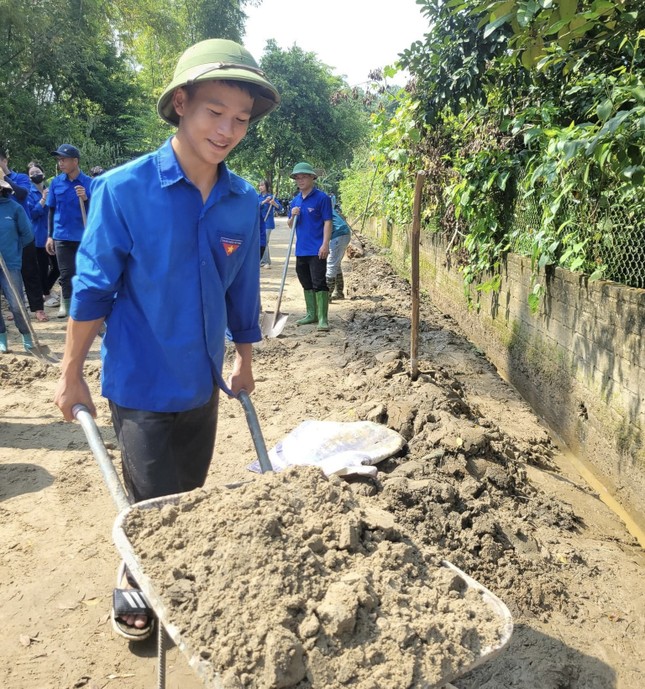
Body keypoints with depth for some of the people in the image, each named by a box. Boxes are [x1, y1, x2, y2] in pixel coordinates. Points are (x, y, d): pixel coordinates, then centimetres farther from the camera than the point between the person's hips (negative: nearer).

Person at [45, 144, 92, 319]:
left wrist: (85, 199, -24)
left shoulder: (89, 183, -6)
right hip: (62, 236, 2)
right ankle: (66, 303, 23)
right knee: (66, 273, 6)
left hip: (84, 236, -2)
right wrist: (50, 236, 6)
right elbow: (52, 210, 8)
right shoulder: (56, 182, 2)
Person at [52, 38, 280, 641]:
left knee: (189, 498, 20)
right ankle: (133, 587, 37)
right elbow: (93, 289, -10)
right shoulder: (122, 189, -16)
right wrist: (71, 376, -4)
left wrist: (244, 363, 15)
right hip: (141, 383, -4)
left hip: (202, 383, 4)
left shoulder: (244, 202, -4)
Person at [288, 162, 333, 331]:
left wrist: (325, 244, -18)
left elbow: (327, 222, -10)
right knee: (307, 283, 15)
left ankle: (322, 318, -5)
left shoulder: (322, 198, -6)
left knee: (319, 283, -8)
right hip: (301, 249, 7)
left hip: (317, 250, -7)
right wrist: (292, 216, -5)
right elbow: (290, 225, 17)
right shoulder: (296, 200, 13)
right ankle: (311, 314, 26)